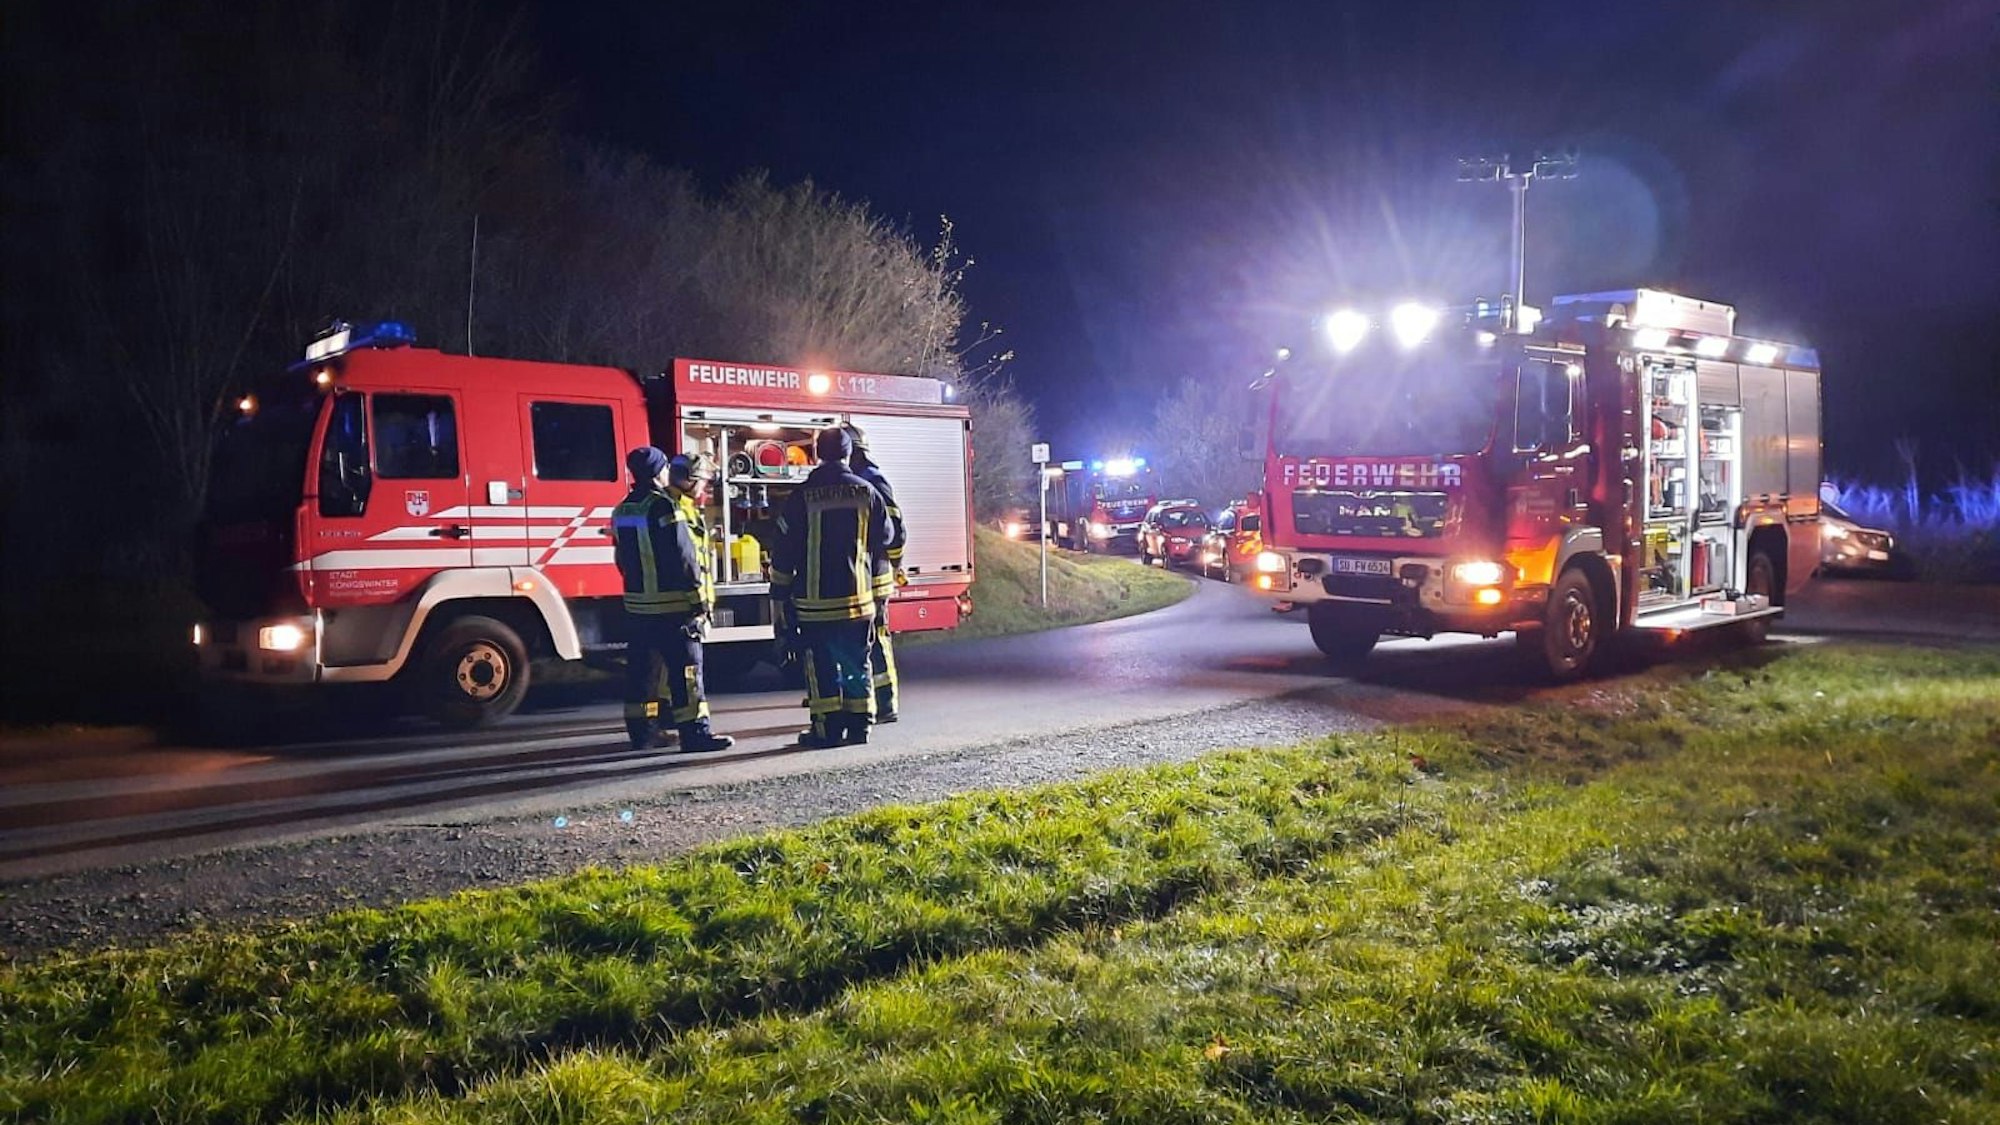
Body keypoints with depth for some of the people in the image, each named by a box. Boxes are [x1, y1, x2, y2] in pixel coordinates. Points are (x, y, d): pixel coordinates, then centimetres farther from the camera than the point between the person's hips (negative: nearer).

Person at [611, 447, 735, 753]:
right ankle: (695, 732, -7)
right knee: (686, 670, -6)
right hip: (672, 605, -8)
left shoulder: (622, 511, 12)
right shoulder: (666, 507, -14)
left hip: (637, 606, 8)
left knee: (641, 670, 12)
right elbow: (683, 557, -17)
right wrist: (700, 599, -13)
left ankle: (641, 731, 17)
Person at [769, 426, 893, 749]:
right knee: (857, 663, 10)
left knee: (821, 665, 4)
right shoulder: (866, 492, 0)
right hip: (858, 598, 2)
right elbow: (884, 540, 9)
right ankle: (859, 725, 12)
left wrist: (780, 598, 3)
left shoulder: (802, 496, -5)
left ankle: (826, 728, 4)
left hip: (815, 599, -2)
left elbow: (783, 553, -4)